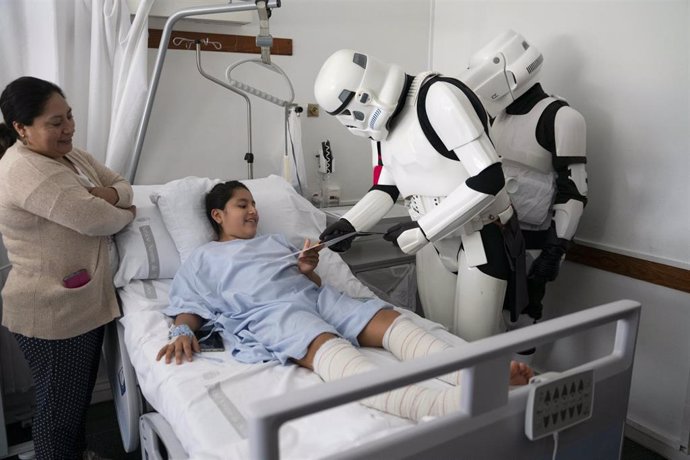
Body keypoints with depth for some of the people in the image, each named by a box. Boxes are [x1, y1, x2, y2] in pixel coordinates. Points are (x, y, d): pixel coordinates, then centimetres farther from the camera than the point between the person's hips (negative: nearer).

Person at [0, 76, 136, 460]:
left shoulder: (69, 153, 7)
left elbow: (123, 187, 10)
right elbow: (98, 221, -27)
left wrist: (108, 194, -14)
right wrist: (126, 212, -5)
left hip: (84, 302, 9)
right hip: (53, 314, -9)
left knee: (80, 394, 26)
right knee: (60, 403, 11)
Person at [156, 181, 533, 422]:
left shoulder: (274, 242, 35)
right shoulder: (201, 259, 24)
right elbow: (189, 306, 11)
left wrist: (308, 269, 5)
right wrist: (182, 332, -12)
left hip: (317, 296, 6)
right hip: (267, 312, -6)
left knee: (387, 318, -24)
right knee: (326, 346, -39)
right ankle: (447, 407, -65)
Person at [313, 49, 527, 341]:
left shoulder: (439, 97, -21)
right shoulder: (380, 117, 6)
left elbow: (488, 180, -25)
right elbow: (386, 188, 11)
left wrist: (420, 231, -22)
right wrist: (349, 223, -6)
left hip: (483, 238, -7)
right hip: (433, 243, 8)